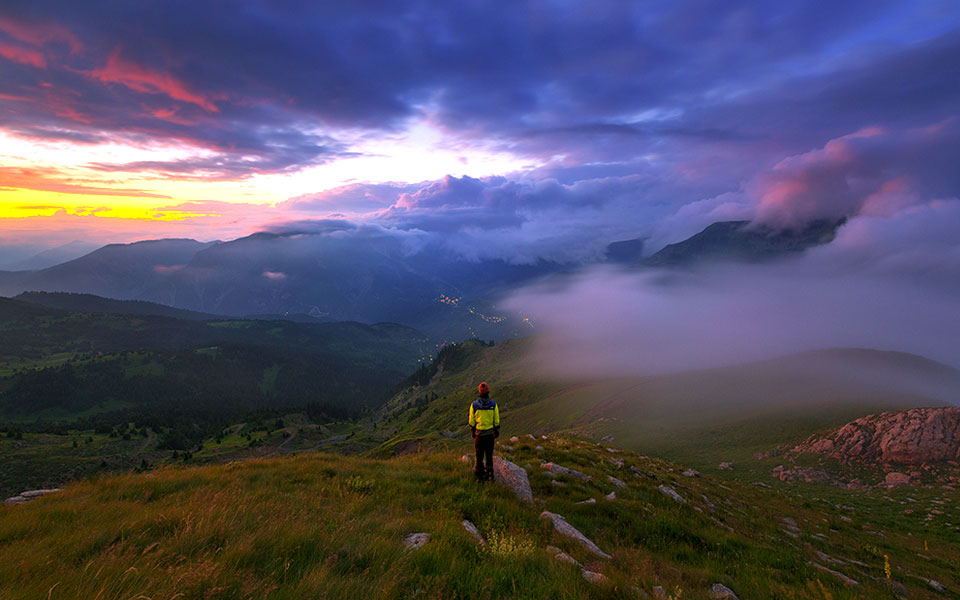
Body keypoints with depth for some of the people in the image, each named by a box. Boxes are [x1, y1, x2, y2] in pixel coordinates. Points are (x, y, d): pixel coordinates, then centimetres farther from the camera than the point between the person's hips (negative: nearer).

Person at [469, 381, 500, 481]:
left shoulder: (474, 405, -10)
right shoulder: (493, 404, -10)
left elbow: (472, 421, -2)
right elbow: (496, 420, -3)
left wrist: (472, 432, 11)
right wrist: (497, 432, 10)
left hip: (479, 433, 0)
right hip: (490, 433, 0)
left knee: (479, 455, 13)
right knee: (489, 454, 12)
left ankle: (480, 474, 22)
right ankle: (489, 474, 18)